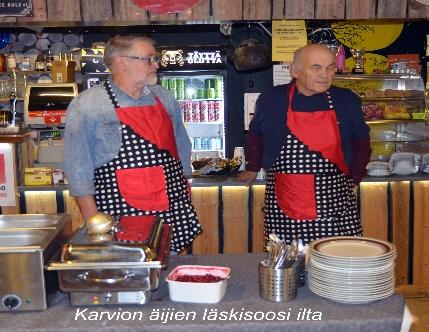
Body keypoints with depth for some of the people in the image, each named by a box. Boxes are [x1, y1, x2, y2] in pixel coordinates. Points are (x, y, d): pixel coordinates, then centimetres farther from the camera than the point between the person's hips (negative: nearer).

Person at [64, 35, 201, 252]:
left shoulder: (164, 98, 11)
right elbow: (78, 169, -8)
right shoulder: (87, 106, -7)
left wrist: (186, 203, 15)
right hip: (121, 218, -5)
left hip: (173, 215, 5)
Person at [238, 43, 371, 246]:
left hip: (334, 200, 1)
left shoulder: (347, 101, 4)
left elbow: (361, 143, 17)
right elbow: (255, 136, 18)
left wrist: (354, 178, 13)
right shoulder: (271, 99, 1)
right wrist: (253, 168, 24)